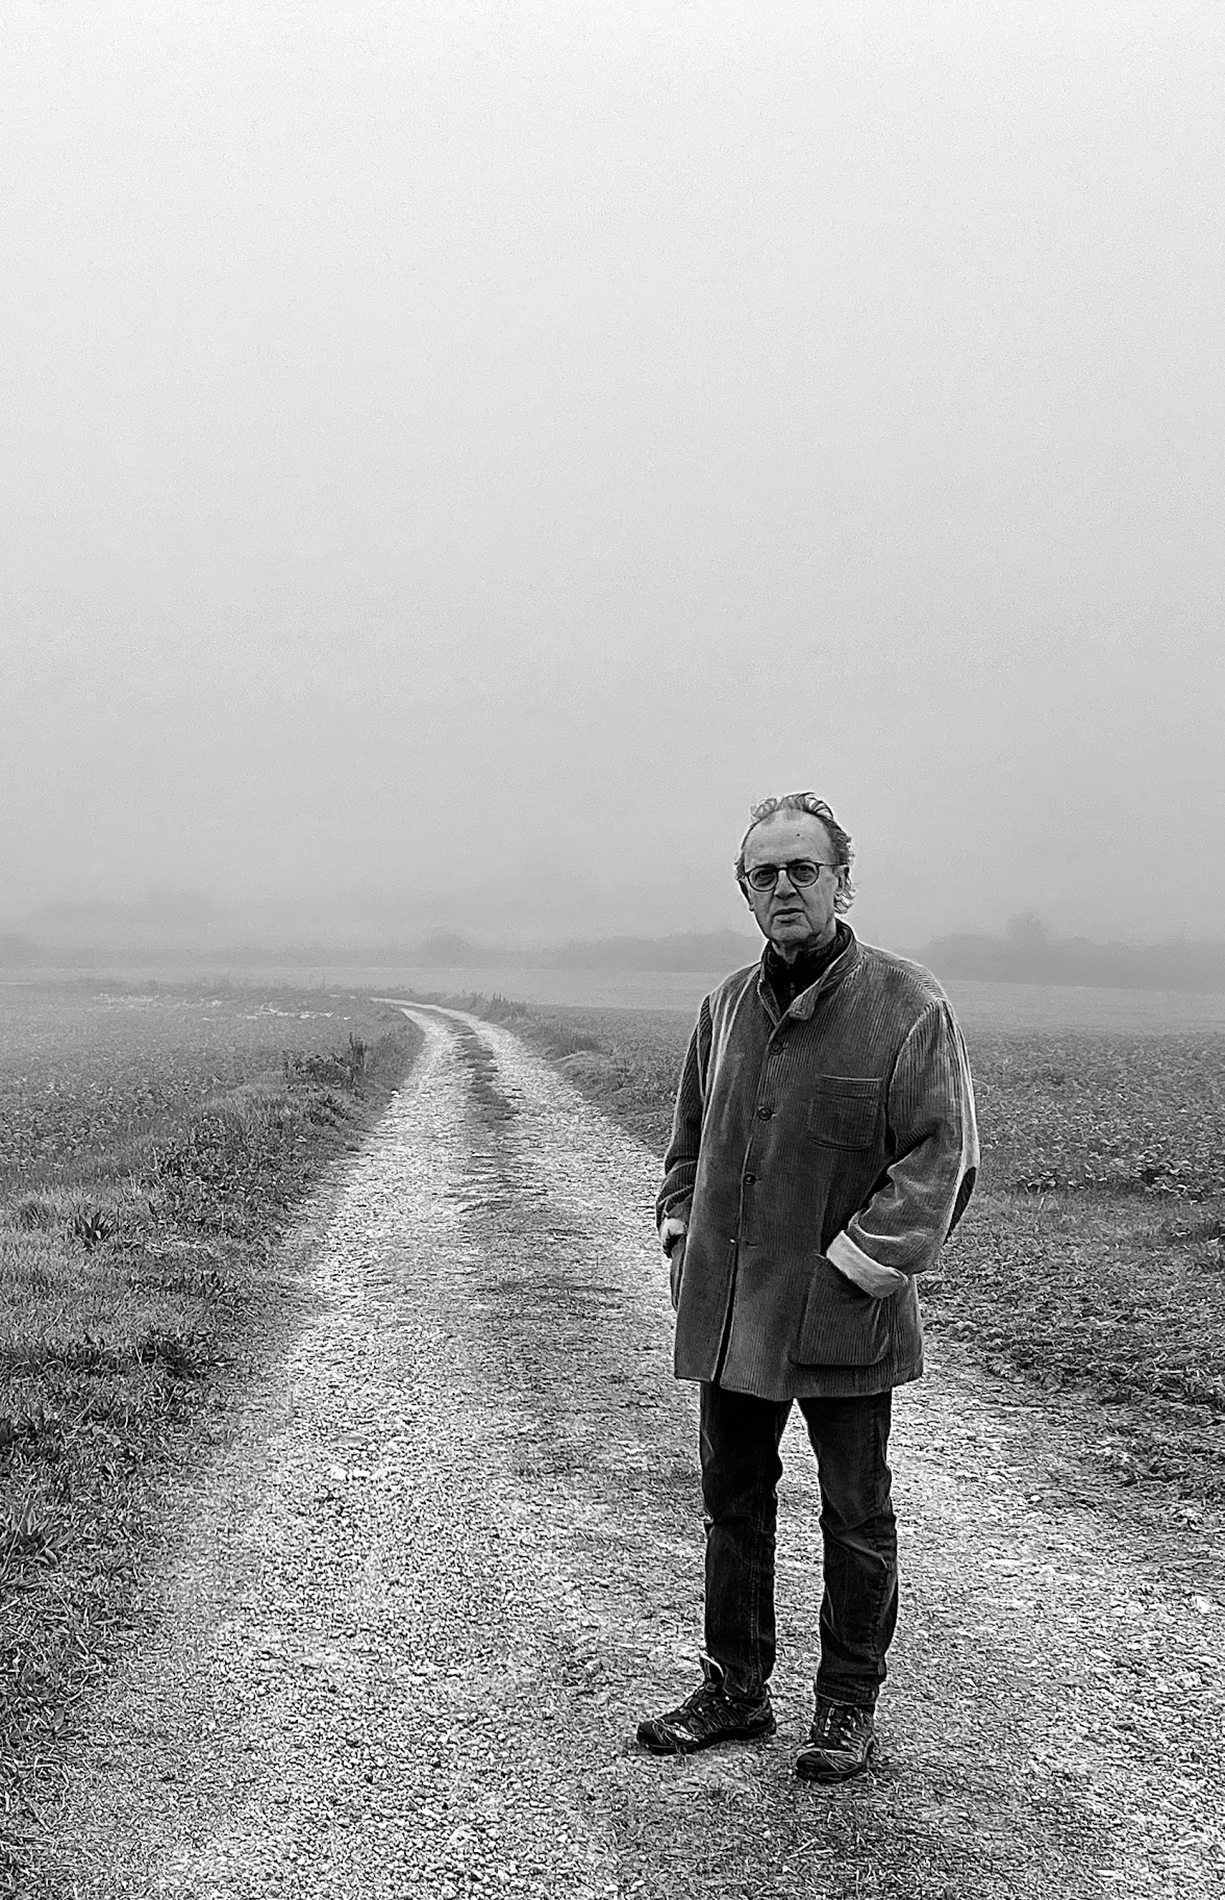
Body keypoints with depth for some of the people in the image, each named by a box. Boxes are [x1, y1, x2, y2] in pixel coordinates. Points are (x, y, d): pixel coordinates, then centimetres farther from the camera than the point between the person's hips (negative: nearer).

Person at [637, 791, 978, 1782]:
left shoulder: (908, 1004, -11)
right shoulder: (729, 1004, 7)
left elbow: (942, 1156, -12)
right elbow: (690, 1133, 20)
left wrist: (858, 1264, -16)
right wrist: (681, 1232, 8)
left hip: (843, 1319, -5)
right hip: (727, 1310, 5)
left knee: (856, 1517, 9)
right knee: (732, 1503, 15)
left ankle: (849, 1707, 24)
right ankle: (735, 1688, 31)